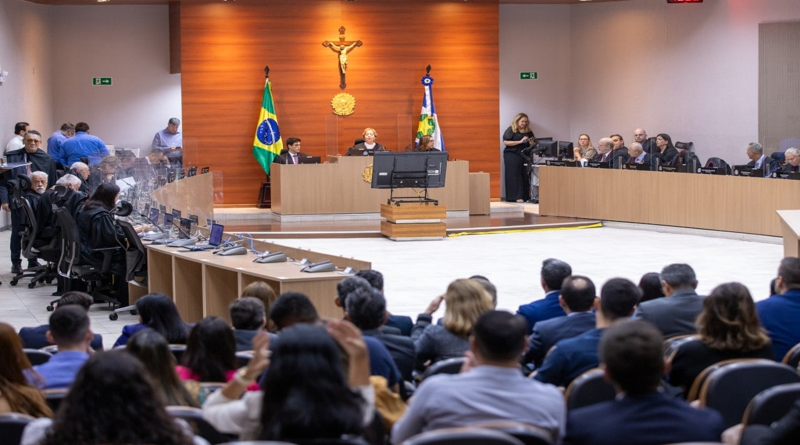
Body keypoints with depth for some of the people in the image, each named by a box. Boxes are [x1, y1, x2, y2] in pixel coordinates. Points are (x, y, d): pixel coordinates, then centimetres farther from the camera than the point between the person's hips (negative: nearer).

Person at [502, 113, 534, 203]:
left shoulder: (528, 132, 13)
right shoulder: (511, 130, 0)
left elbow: (533, 145, 18)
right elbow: (505, 142, -9)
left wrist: (531, 143, -8)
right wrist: (520, 141, -14)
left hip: (524, 156, 4)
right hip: (512, 156, -4)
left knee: (525, 176, -1)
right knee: (514, 176, -7)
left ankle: (525, 196, 2)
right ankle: (516, 197, -10)